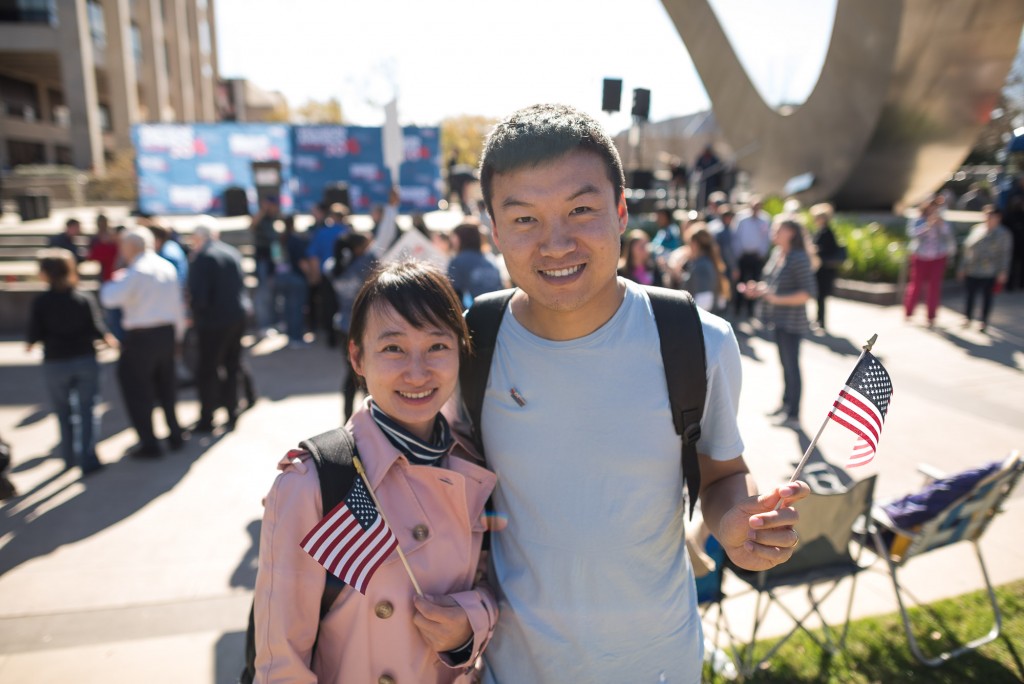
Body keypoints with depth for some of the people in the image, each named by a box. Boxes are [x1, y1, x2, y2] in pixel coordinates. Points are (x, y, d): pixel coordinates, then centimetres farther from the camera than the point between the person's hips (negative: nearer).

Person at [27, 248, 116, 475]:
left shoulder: (40, 302, -9)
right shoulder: (85, 299, -7)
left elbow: (34, 335, -7)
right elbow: (97, 330, -9)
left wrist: (30, 344, 16)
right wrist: (109, 339, 12)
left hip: (55, 364, 0)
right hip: (85, 360, 0)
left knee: (64, 413, 16)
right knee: (87, 410, 5)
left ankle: (70, 458, 26)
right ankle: (88, 459, 0)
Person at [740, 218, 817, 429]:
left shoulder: (799, 258, -19)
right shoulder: (777, 253, 7)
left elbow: (808, 292, -23)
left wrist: (776, 299, -27)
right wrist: (757, 289, 1)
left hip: (792, 322, -8)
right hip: (780, 320, 8)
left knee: (791, 366, 0)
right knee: (785, 363, 19)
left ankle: (794, 416, 9)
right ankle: (786, 403, 34)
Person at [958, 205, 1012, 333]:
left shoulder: (1003, 234, -2)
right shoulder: (976, 229, 7)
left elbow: (1005, 254, -4)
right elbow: (967, 248, 10)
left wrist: (1002, 272, -9)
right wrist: (963, 267, 9)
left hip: (989, 273, -2)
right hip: (971, 271, 3)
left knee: (987, 296, 6)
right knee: (970, 294, 5)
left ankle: (984, 322, 17)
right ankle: (967, 318, 17)